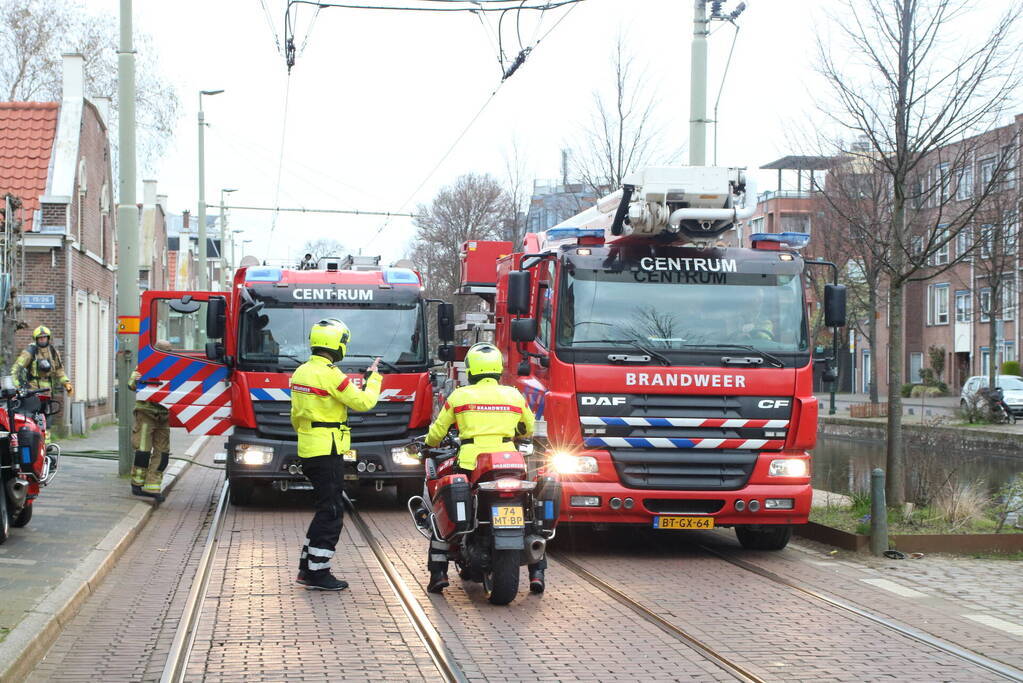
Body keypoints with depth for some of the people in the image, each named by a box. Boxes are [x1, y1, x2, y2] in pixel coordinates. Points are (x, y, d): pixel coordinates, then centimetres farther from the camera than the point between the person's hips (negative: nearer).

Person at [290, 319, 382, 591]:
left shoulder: (301, 372, 12)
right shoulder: (331, 375, -17)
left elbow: (296, 415, 20)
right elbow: (363, 402, -14)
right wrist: (374, 378, 2)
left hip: (307, 449, 10)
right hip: (327, 452, -10)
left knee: (327, 509, 17)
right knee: (330, 512, -5)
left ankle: (307, 567, 19)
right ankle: (318, 573, -4)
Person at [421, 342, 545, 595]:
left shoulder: (459, 396, 5)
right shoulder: (515, 396, 11)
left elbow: (437, 431, 14)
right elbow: (528, 430, 27)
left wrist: (431, 443, 37)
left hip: (470, 465, -2)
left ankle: (438, 572, 6)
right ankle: (537, 572, 10)